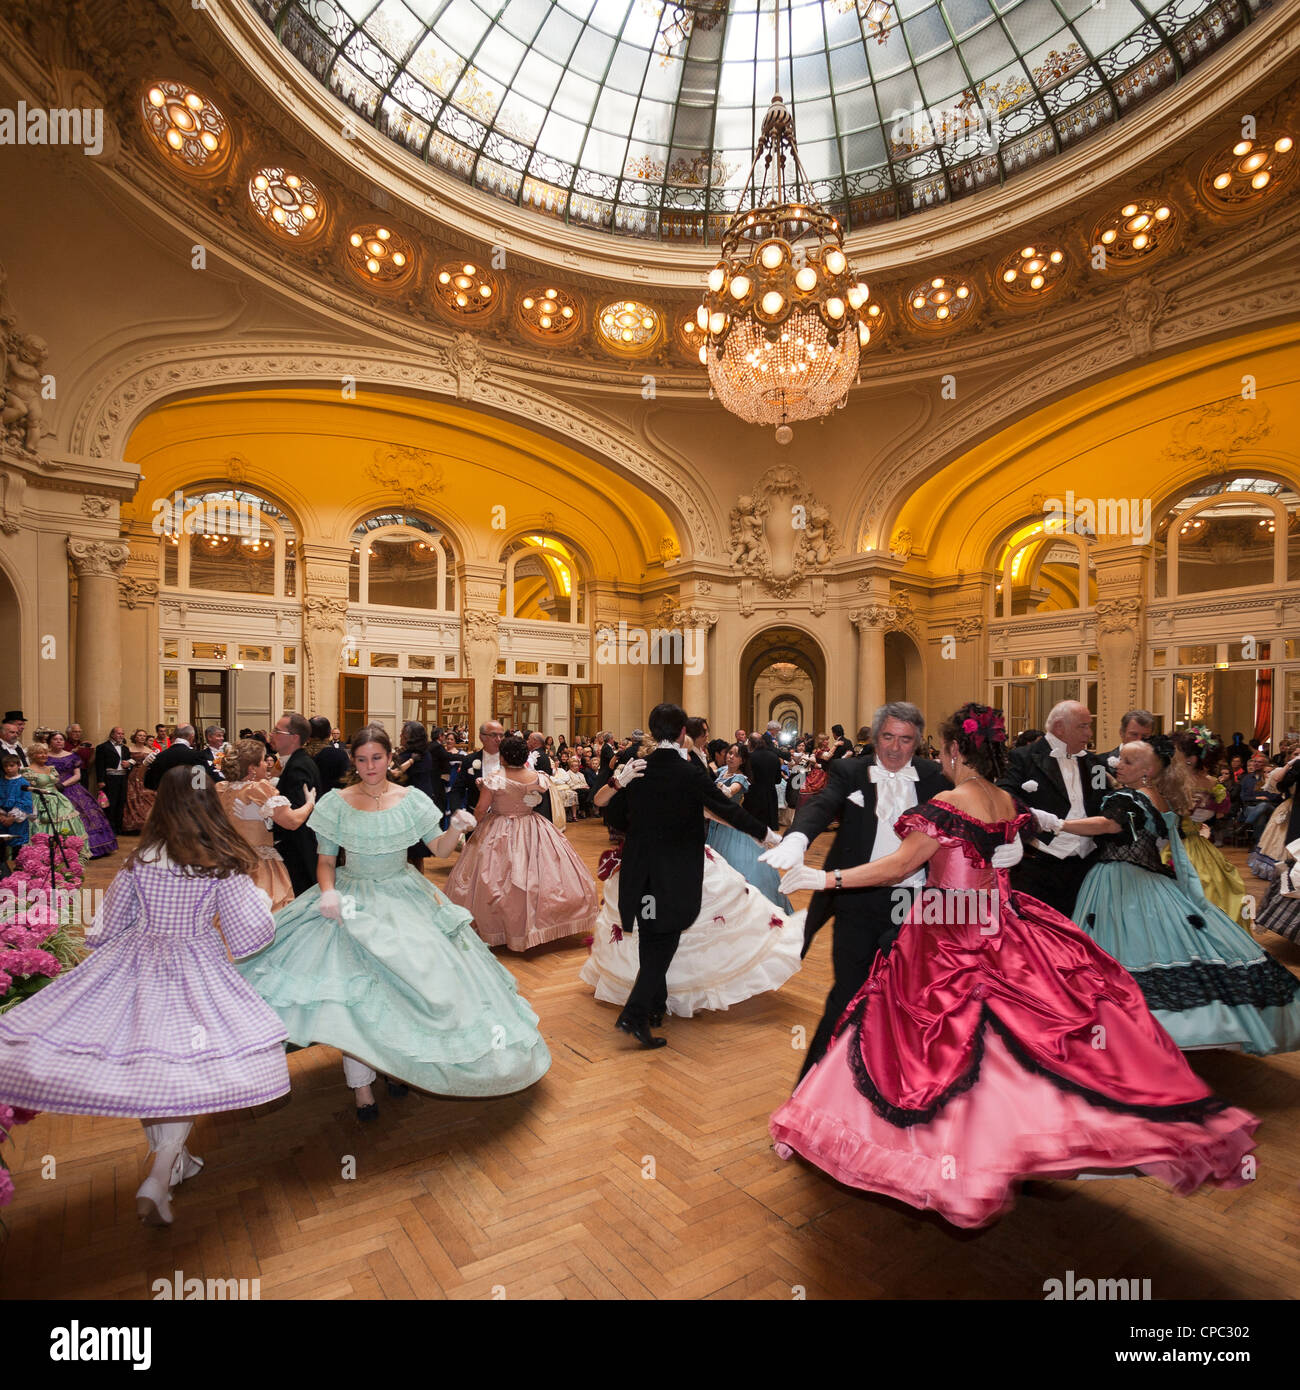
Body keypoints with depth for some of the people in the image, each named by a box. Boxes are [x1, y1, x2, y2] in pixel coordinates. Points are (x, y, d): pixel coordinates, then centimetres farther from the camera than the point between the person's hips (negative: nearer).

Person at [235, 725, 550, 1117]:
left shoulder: (411, 799, -5)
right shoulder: (336, 803, -5)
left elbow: (440, 850, -3)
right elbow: (325, 861, 0)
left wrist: (456, 829, -24)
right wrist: (328, 892, -19)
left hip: (404, 898, 1)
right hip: (352, 902, -1)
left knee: (407, 982, 1)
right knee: (351, 992, -8)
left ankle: (396, 1062, 27)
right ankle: (361, 1084, 9)